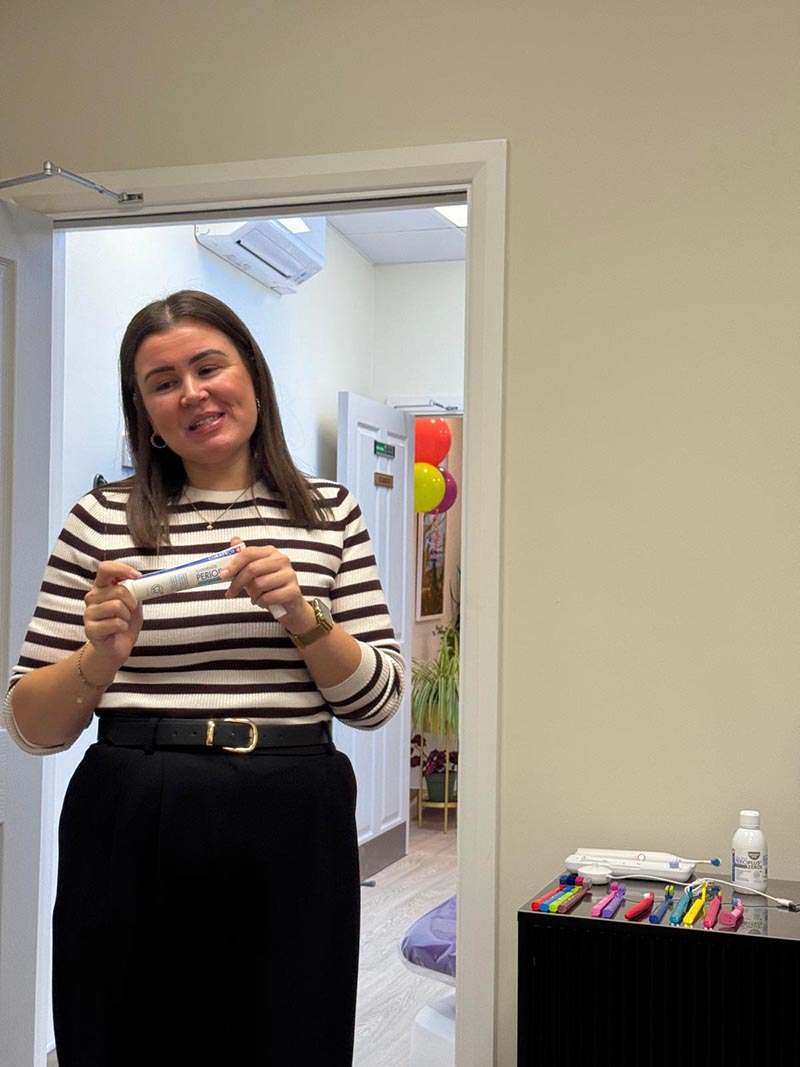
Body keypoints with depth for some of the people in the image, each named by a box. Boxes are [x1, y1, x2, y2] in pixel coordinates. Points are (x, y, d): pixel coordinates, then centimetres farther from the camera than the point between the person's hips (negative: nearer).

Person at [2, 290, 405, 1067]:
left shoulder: (330, 514, 6)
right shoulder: (101, 521, 3)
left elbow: (376, 702, 3)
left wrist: (301, 614, -12)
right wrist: (100, 656, -15)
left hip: (293, 830, 1)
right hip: (132, 829, -1)